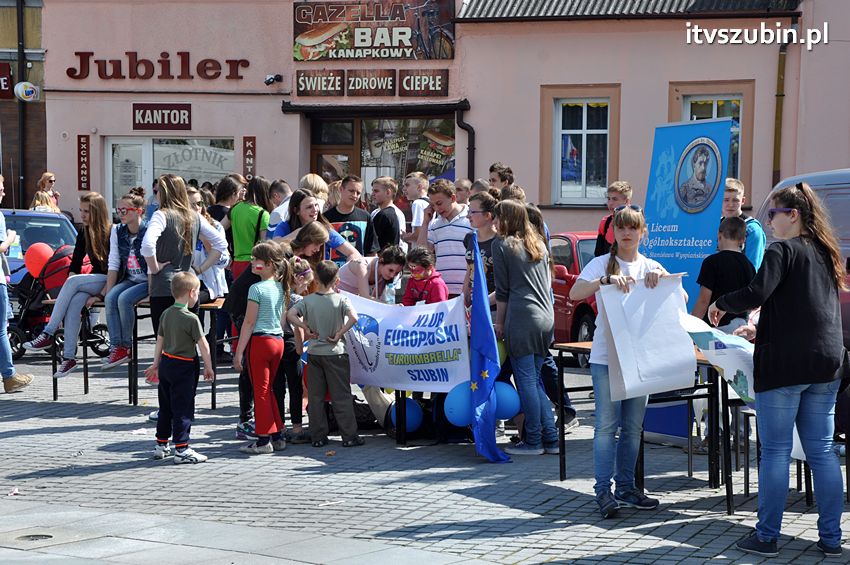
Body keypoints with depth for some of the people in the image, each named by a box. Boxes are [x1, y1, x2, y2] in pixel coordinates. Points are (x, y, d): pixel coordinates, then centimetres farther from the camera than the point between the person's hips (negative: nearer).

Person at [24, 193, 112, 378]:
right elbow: (74, 265, 7)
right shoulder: (83, 234, 9)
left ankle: (47, 335, -27)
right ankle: (69, 357, -33)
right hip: (95, 280, 5)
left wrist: (100, 295, -22)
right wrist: (66, 293, -8)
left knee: (73, 281, -28)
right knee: (74, 302, -27)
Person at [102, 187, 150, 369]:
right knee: (111, 298, -22)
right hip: (130, 279, 6)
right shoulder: (117, 231, 6)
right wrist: (108, 292, -3)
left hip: (147, 281, -6)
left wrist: (151, 290, -18)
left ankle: (126, 346, -15)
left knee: (124, 299, -28)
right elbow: (113, 264, 5)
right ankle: (115, 346, -25)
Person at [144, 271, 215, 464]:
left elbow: (160, 341, 12)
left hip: (166, 363, 7)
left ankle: (161, 446, 24)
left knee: (165, 407, 16)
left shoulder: (166, 314, 5)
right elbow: (203, 345, -15)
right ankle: (181, 450, -3)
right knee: (183, 409, -3)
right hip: (184, 367, -7)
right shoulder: (191, 318, -16)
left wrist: (156, 364, 19)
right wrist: (209, 367, -5)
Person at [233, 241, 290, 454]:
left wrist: (238, 352, -10)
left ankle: (264, 440, 1)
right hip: (278, 340, 7)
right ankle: (277, 436, 17)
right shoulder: (281, 287, 8)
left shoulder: (257, 288, -13)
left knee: (260, 391, -1)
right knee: (268, 389, 16)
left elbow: (249, 322, -14)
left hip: (260, 341, -7)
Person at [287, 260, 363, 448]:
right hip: (335, 353, -2)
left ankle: (318, 436, 11)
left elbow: (290, 315, -11)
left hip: (314, 353, 3)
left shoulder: (308, 300, -1)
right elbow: (353, 317, -23)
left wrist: (306, 329, -2)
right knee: (341, 396, 3)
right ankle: (349, 436, 5)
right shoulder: (340, 299, -8)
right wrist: (339, 334, -13)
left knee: (315, 396, 9)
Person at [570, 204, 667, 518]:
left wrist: (661, 276, -16)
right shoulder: (601, 264, 1)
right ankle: (603, 490, -3)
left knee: (633, 426, 9)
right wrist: (607, 280, -27)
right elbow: (574, 293, -14)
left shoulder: (650, 266, 11)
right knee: (606, 425, -6)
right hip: (606, 356, -4)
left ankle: (626, 486, 18)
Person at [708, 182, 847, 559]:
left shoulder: (783, 250, -7)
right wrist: (761, 327, 32)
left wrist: (722, 304, -1)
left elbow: (756, 293, -20)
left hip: (784, 365, -7)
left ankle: (766, 537, 3)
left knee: (775, 451, -1)